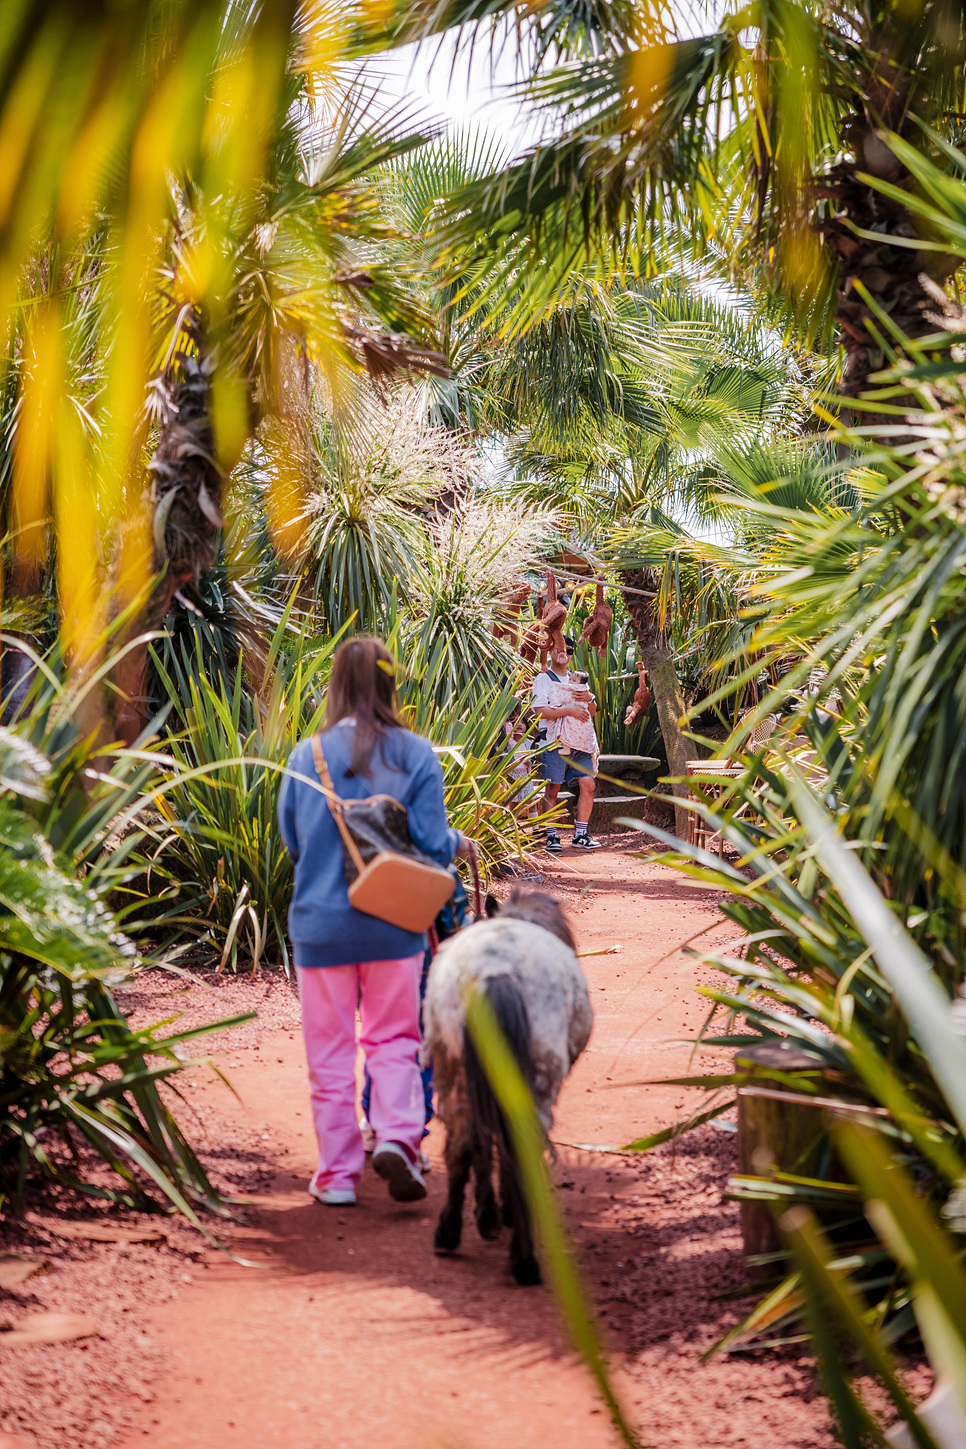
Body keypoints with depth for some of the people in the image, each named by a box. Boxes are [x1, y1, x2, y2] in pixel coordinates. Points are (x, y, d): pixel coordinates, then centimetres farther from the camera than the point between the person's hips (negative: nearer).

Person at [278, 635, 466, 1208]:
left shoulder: (306, 756, -6)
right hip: (394, 924, 0)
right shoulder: (416, 755, -8)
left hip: (321, 923, 0)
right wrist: (458, 844, 15)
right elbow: (432, 844, -7)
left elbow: (292, 842, 4)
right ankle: (397, 1136, -8)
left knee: (330, 1052, 10)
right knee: (394, 1038, 13)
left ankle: (338, 1172, 12)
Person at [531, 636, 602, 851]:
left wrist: (589, 699, -2)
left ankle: (580, 835, 2)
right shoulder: (543, 680, 2)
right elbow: (540, 711, -12)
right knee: (552, 790, -3)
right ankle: (551, 836, 3)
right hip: (554, 742, -5)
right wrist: (570, 709, -18)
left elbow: (592, 712, 20)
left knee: (587, 785, -4)